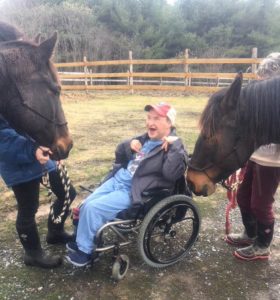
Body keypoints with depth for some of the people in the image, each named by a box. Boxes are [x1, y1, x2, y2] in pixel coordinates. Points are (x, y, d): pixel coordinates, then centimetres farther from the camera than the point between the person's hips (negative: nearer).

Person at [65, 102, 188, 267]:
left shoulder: (174, 147, -10)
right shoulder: (146, 139, 14)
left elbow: (172, 173, -28)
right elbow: (119, 155, 20)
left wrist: (175, 145, -30)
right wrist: (129, 145, 0)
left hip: (132, 192, -8)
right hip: (116, 181, 8)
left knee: (93, 209, -16)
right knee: (86, 206, 5)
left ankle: (85, 251, 5)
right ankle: (82, 241, 28)